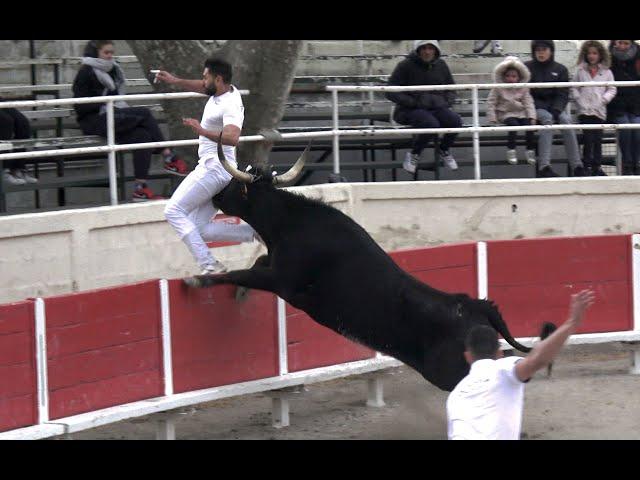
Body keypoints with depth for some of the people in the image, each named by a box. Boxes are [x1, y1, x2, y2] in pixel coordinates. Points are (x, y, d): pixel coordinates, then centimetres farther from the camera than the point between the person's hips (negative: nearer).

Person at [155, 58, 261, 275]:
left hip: (214, 169, -10)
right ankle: (255, 232, 5)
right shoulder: (226, 91, 11)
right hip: (212, 168, 10)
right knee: (201, 229, 8)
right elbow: (202, 88, 34)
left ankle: (209, 265, -20)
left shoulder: (230, 106, -19)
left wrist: (203, 132, -48)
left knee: (174, 211, -13)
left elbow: (233, 137, -37)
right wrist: (175, 81, 26)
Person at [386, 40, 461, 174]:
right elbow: (391, 92, -9)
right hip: (410, 110, -4)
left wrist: (446, 102, -1)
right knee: (431, 124, -36)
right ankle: (414, 154, -9)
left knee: (456, 121, -25)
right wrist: (414, 102, -18)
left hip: (437, 108, 5)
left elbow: (451, 89, 21)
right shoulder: (406, 66, -5)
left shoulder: (441, 65, 9)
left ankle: (444, 151, 5)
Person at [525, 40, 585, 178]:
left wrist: (556, 110, -16)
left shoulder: (560, 69, 9)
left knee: (566, 119, -27)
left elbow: (563, 94, 3)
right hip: (535, 107, -2)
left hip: (555, 107, 3)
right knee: (547, 118, -34)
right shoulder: (527, 68, 2)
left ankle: (577, 166, -30)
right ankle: (544, 165, -45)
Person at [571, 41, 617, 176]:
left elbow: (612, 89, 8)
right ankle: (587, 166, -2)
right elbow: (574, 89, 7)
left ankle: (597, 166, 11)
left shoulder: (606, 72, 8)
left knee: (598, 140, 4)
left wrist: (604, 99, -7)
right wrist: (579, 100, -5)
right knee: (588, 139, -8)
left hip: (600, 111, 1)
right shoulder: (580, 71, 6)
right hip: (585, 110, -1)